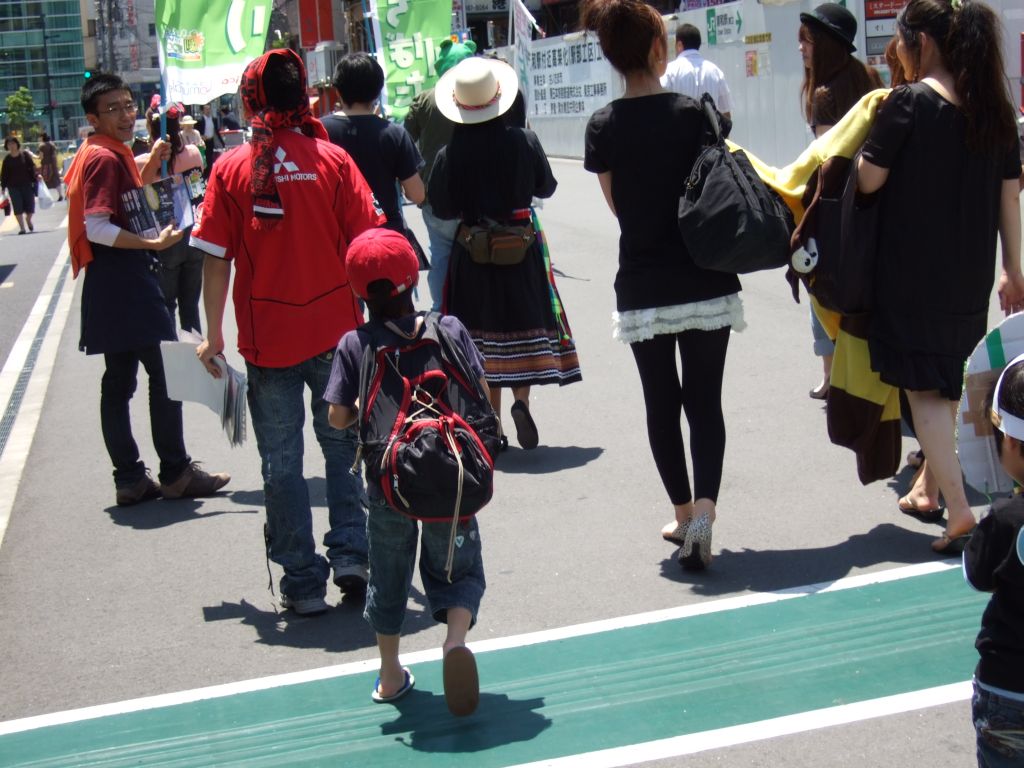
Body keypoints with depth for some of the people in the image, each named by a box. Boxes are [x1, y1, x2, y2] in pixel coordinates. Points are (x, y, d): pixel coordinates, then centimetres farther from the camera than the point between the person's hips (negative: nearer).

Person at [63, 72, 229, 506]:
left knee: (119, 381, 9)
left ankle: (130, 478, 14)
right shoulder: (105, 158, -14)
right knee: (166, 373, -4)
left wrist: (151, 166, 16)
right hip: (125, 285, -10)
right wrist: (154, 243, -22)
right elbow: (97, 228, -23)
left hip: (116, 286, 10)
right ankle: (175, 473, 3)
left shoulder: (113, 154, 15)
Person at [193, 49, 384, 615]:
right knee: (342, 446, 18)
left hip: (266, 339, 0)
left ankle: (302, 581, 14)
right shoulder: (332, 159, -4)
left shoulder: (230, 169, -4)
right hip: (335, 331, 1)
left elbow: (216, 260, -4)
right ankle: (350, 557, 14)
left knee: (281, 460, 10)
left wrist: (213, 335, 6)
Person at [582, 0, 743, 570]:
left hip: (643, 290, 1)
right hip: (706, 283, -1)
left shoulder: (603, 127, -3)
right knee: (706, 401, 6)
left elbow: (618, 206, 6)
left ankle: (683, 514, 23)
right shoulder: (694, 113, -7)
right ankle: (703, 513, -10)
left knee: (661, 403, 13)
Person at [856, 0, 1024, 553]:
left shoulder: (909, 102, -13)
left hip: (911, 271, -6)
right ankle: (929, 486, 33)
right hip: (970, 274, 6)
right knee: (951, 385, 19)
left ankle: (958, 508, -9)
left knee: (923, 388, -1)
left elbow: (868, 181, -12)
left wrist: (874, 128, 5)